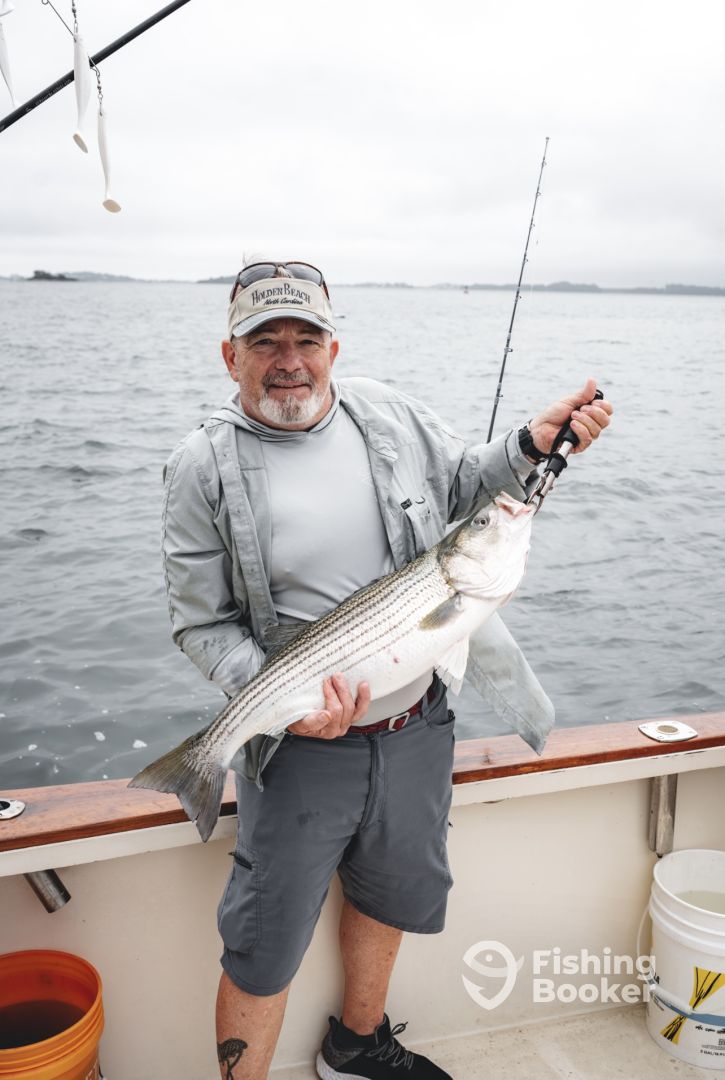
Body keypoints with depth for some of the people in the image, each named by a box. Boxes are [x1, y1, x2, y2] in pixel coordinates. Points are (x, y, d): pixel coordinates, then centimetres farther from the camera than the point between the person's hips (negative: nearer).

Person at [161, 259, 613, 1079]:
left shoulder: (390, 414, -2)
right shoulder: (204, 467, -11)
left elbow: (463, 484, 14)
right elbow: (202, 624, -9)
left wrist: (533, 444, -4)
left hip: (416, 727, 5)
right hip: (301, 746, -5)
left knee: (391, 896, 26)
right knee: (264, 950, 8)